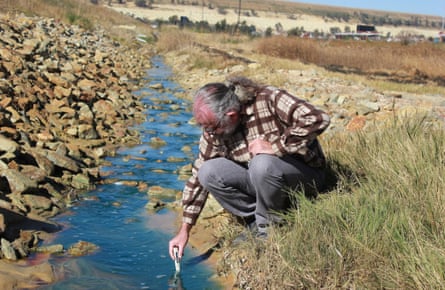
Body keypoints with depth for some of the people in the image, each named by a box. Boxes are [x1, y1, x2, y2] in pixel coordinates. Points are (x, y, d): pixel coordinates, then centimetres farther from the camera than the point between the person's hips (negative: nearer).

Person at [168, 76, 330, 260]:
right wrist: (185, 229, -3)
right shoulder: (213, 129, -6)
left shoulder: (269, 100, -22)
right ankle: (256, 224, -5)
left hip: (304, 172, -5)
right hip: (258, 178, 5)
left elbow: (317, 120, -32)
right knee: (208, 173, -17)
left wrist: (275, 146, -30)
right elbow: (198, 177, -2)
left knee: (262, 164, -36)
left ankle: (271, 226, -11)